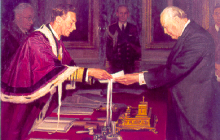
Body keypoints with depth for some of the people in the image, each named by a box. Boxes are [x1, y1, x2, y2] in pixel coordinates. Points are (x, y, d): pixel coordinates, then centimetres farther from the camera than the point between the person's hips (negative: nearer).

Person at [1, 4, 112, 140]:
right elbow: (52, 69, -33)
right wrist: (89, 72, -33)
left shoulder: (57, 42, 7)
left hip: (39, 98, 9)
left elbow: (69, 65, 9)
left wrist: (95, 75, -2)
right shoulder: (36, 40, -23)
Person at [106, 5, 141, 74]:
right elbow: (108, 46, 7)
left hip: (130, 62, 1)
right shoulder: (111, 28, 8)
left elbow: (137, 45, 10)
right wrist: (109, 60, 0)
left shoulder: (133, 28, 11)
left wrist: (137, 59, 2)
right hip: (115, 62, -1)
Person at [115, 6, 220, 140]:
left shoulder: (197, 38, -22)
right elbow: (172, 67, 12)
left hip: (198, 103, -9)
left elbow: (175, 71, -24)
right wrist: (144, 74, 6)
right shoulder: (187, 35, 9)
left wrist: (140, 78, -19)